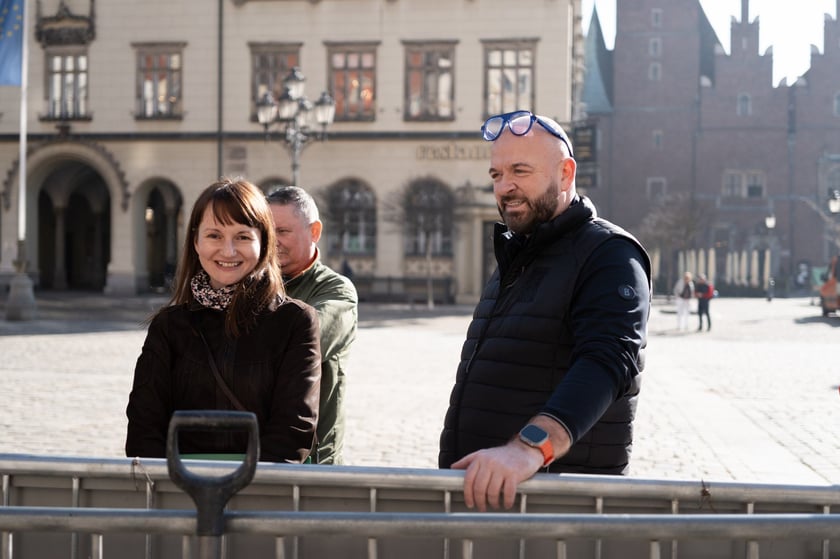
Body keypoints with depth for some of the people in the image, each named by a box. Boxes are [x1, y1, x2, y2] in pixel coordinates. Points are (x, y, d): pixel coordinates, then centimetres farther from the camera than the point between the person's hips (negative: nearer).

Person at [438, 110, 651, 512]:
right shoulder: (512, 260, 20)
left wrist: (530, 447, -43)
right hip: (479, 489, 8)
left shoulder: (610, 257, -10)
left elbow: (607, 362, -28)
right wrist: (450, 470, 23)